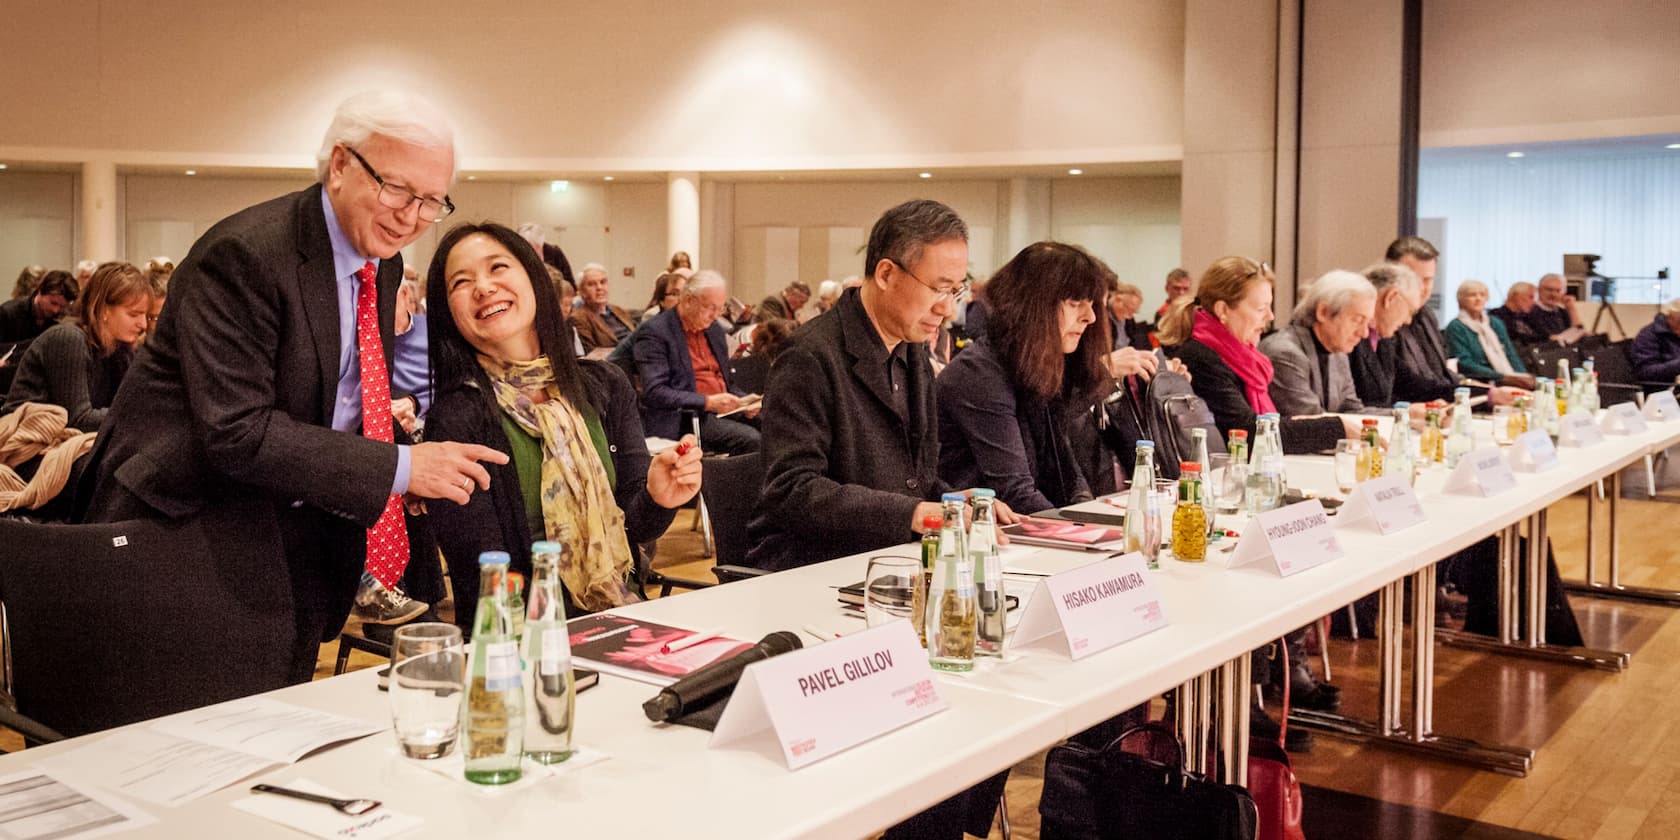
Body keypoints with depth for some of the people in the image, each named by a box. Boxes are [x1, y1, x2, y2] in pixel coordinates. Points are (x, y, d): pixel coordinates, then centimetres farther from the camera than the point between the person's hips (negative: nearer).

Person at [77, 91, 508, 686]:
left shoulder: (384, 262, 4)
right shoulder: (244, 254, -22)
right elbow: (235, 432, -28)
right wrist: (399, 468, -30)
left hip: (302, 528, 8)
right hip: (195, 520, -7)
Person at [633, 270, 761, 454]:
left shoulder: (715, 330, 19)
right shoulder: (654, 333, -7)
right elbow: (654, 393, -16)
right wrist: (707, 402, -23)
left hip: (724, 411, 8)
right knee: (752, 440, -29)